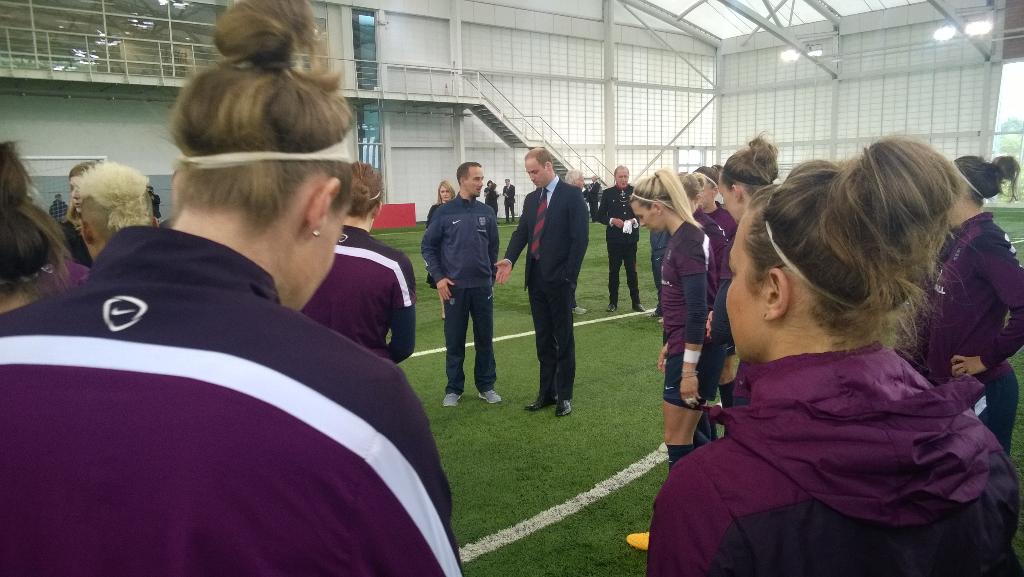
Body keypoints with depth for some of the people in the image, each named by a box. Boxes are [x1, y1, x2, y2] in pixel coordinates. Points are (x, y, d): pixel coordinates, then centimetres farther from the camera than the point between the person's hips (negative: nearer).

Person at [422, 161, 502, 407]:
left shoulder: (487, 213, 5)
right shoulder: (445, 212, -3)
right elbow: (428, 246, 2)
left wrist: (491, 276, 12)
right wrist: (438, 277, -5)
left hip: (482, 286, 2)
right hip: (454, 287, -2)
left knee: (485, 339, 8)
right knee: (454, 341, 5)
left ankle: (486, 386, 22)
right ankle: (454, 388, 18)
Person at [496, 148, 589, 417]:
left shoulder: (571, 195, -6)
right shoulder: (531, 199, 13)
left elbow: (580, 238, -11)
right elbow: (521, 232, 9)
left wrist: (568, 275, -15)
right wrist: (509, 259, -9)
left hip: (558, 279, -6)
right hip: (535, 277, 6)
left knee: (563, 338, 3)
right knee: (543, 338, 12)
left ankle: (564, 395, 13)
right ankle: (547, 392, 21)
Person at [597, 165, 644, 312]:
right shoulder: (608, 193, 0)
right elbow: (600, 216, 1)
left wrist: (635, 220, -11)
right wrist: (612, 221, -15)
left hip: (631, 238, 0)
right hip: (614, 238, 0)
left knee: (632, 270, 6)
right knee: (613, 270, 7)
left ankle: (636, 301, 14)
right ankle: (613, 302, 16)